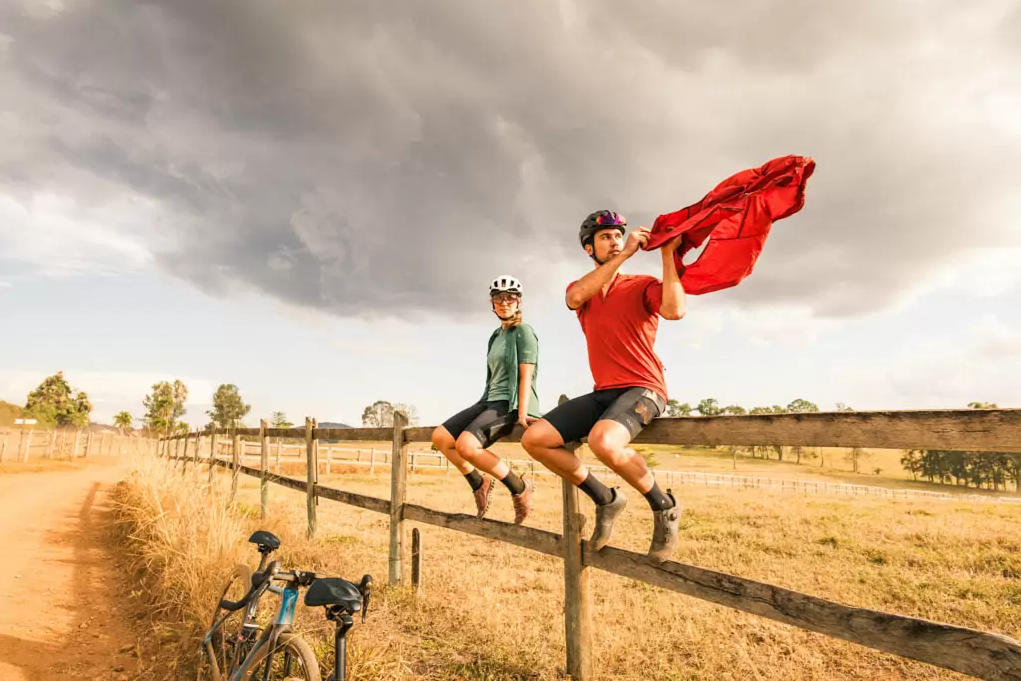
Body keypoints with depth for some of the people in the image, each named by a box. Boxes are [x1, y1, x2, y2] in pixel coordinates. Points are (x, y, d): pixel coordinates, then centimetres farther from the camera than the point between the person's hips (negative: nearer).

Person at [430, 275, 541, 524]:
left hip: (511, 403, -8)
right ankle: (479, 483, 13)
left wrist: (522, 413, -21)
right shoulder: (496, 335, 20)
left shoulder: (523, 331, -4)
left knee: (466, 444, -30)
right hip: (490, 401, 9)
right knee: (440, 437, -3)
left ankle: (520, 488, -12)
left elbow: (526, 376, -13)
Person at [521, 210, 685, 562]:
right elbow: (576, 297, -16)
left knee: (603, 441, -37)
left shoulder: (642, 285, 0)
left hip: (643, 389, -5)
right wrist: (625, 254, -18)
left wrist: (668, 255, -17)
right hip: (603, 393, 6)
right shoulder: (579, 289, 12)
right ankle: (606, 499, 8)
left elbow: (675, 310, -22)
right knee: (534, 439, -7)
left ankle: (664, 507, -8)